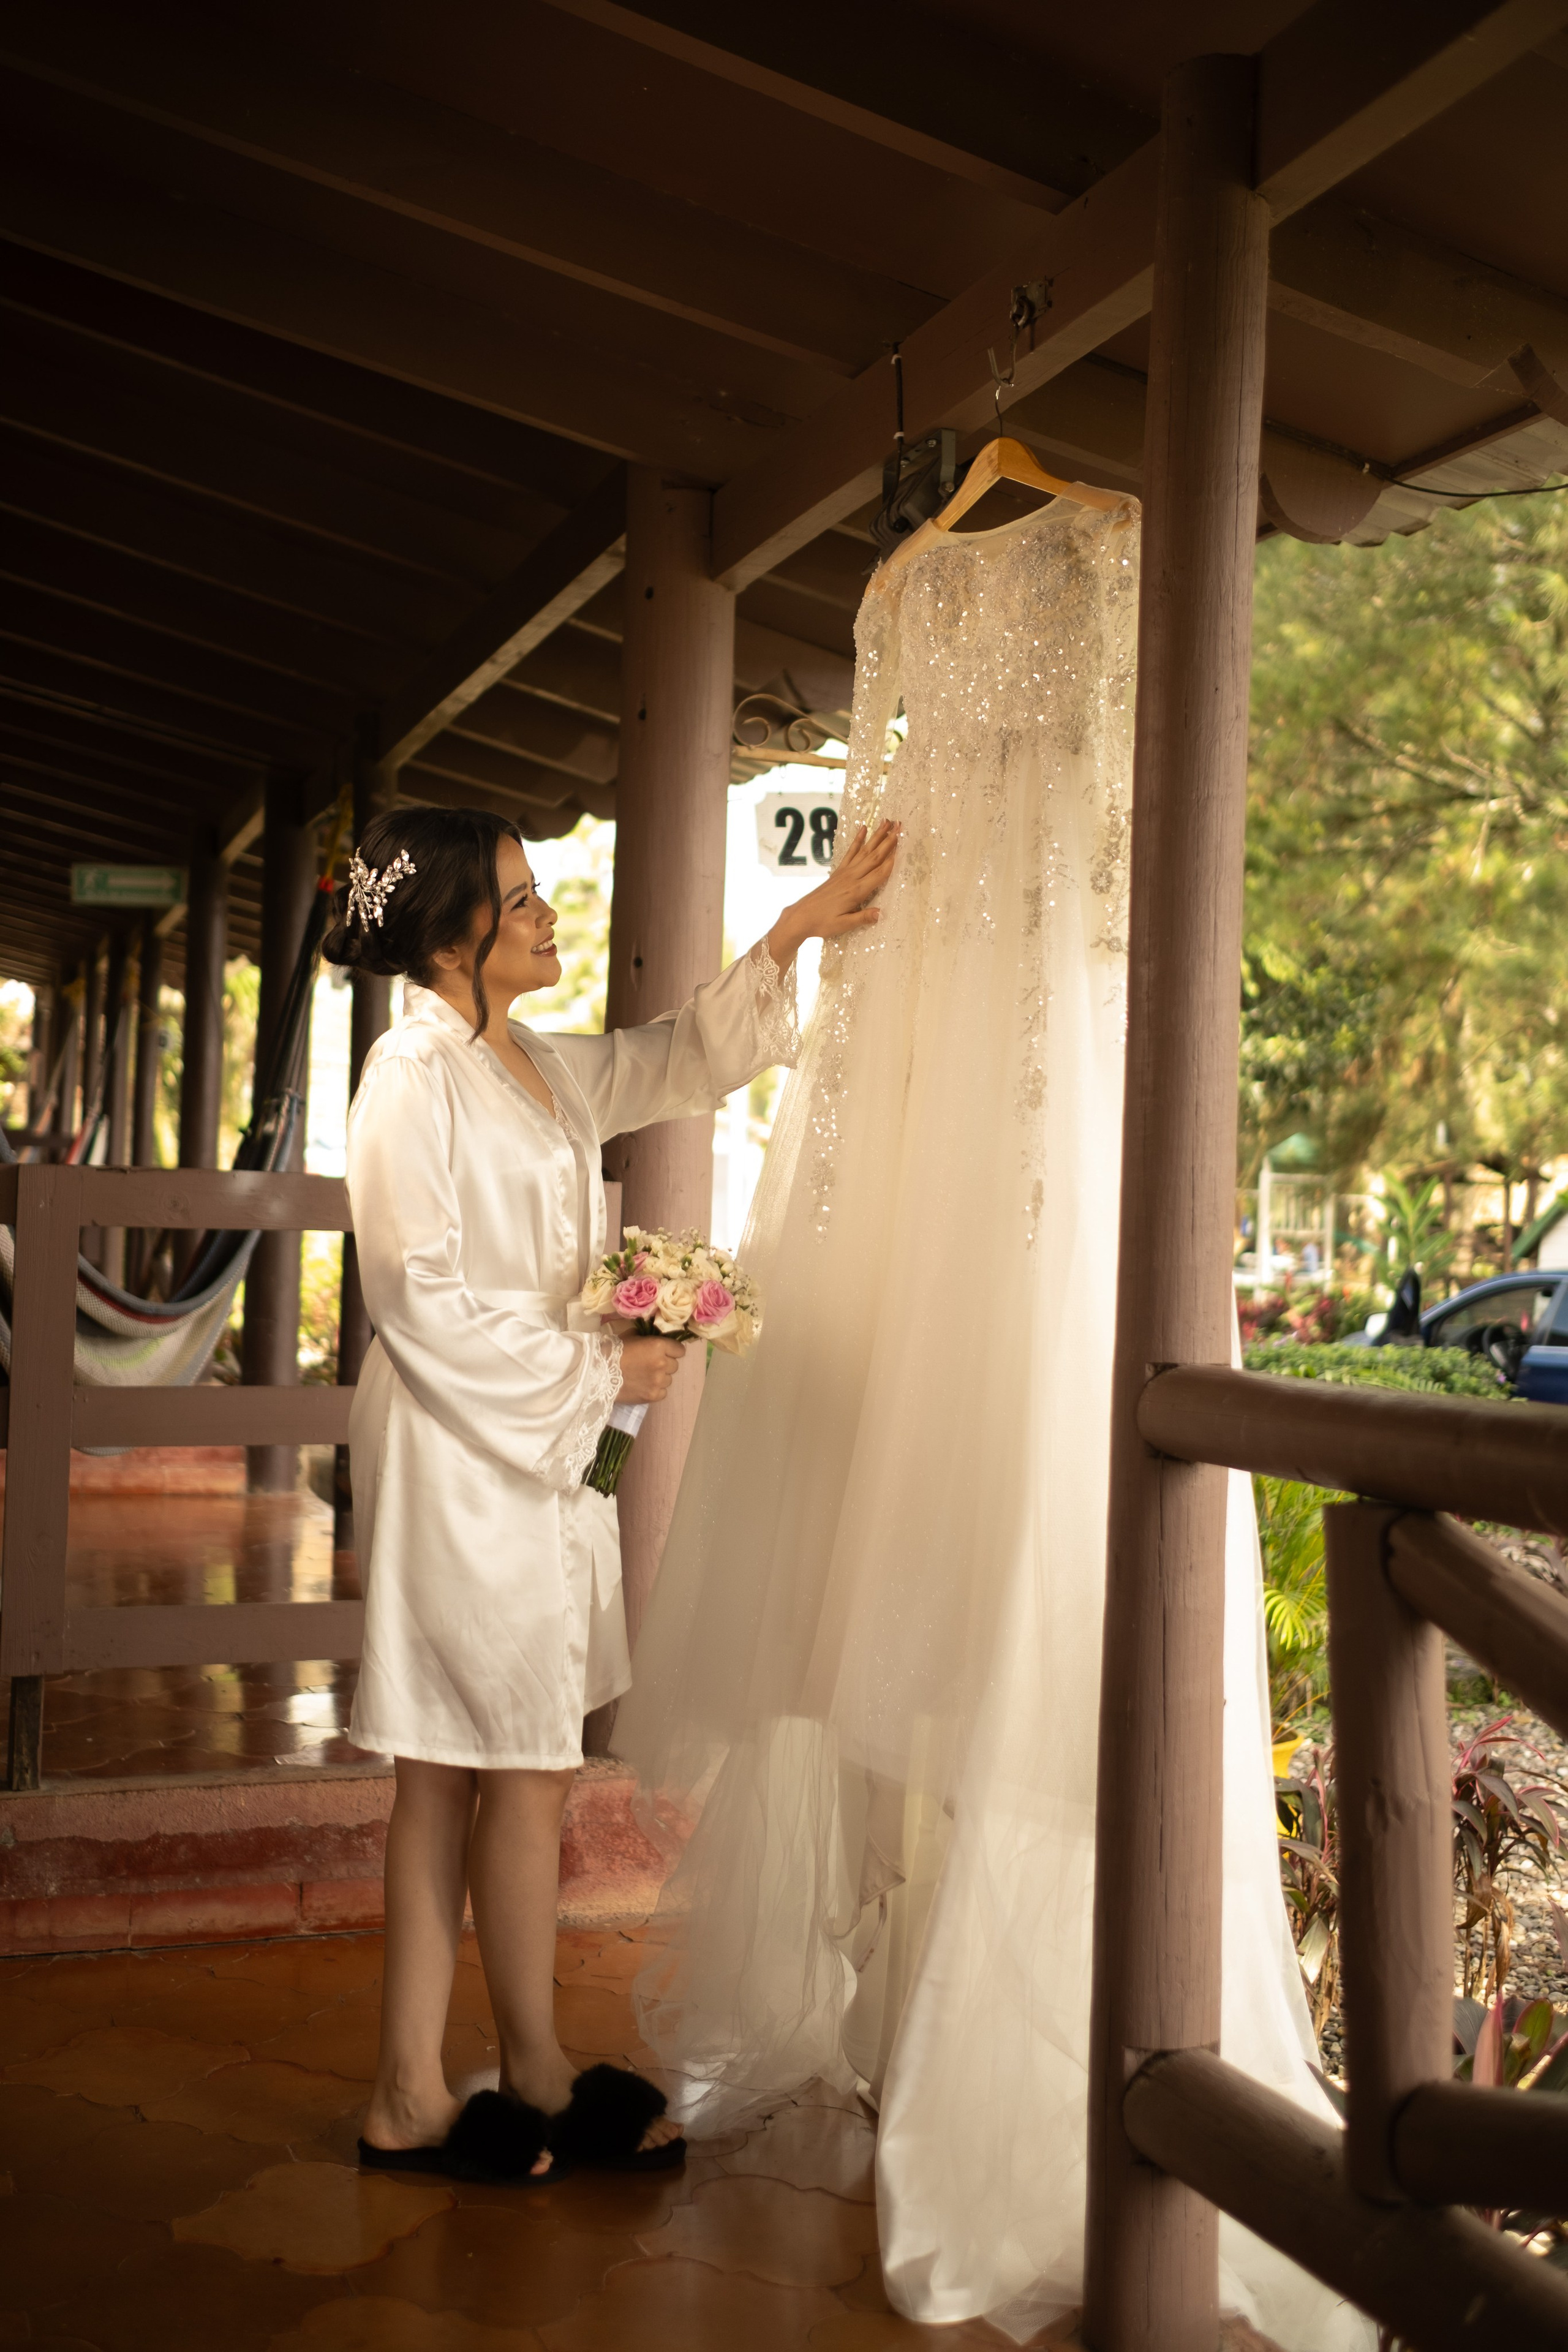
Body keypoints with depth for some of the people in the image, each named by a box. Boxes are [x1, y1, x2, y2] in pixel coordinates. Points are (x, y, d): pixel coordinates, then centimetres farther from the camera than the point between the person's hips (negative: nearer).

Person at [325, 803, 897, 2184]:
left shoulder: (537, 1069, 11)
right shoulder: (414, 1076, -14)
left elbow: (682, 1061, 23)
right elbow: (424, 1303, -17)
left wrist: (793, 940, 15)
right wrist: (601, 1372, -11)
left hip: (536, 1457, 9)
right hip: (461, 1460, -9)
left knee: (450, 1782, 12)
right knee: (529, 1772, 2)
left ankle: (411, 2097, 22)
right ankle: (538, 2076, 21)